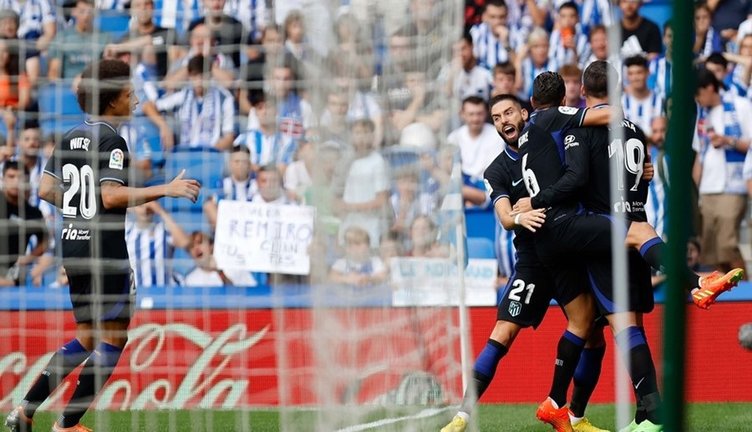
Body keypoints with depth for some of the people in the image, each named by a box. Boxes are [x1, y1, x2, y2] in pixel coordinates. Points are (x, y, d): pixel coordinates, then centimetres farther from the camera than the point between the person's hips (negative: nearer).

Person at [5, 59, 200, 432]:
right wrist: (164, 190, -22)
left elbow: (46, 190, 13)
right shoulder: (111, 141, -13)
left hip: (73, 245, 9)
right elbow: (111, 196, -22)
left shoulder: (71, 138, 11)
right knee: (113, 340, 0)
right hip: (105, 250, -9)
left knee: (87, 338, 18)